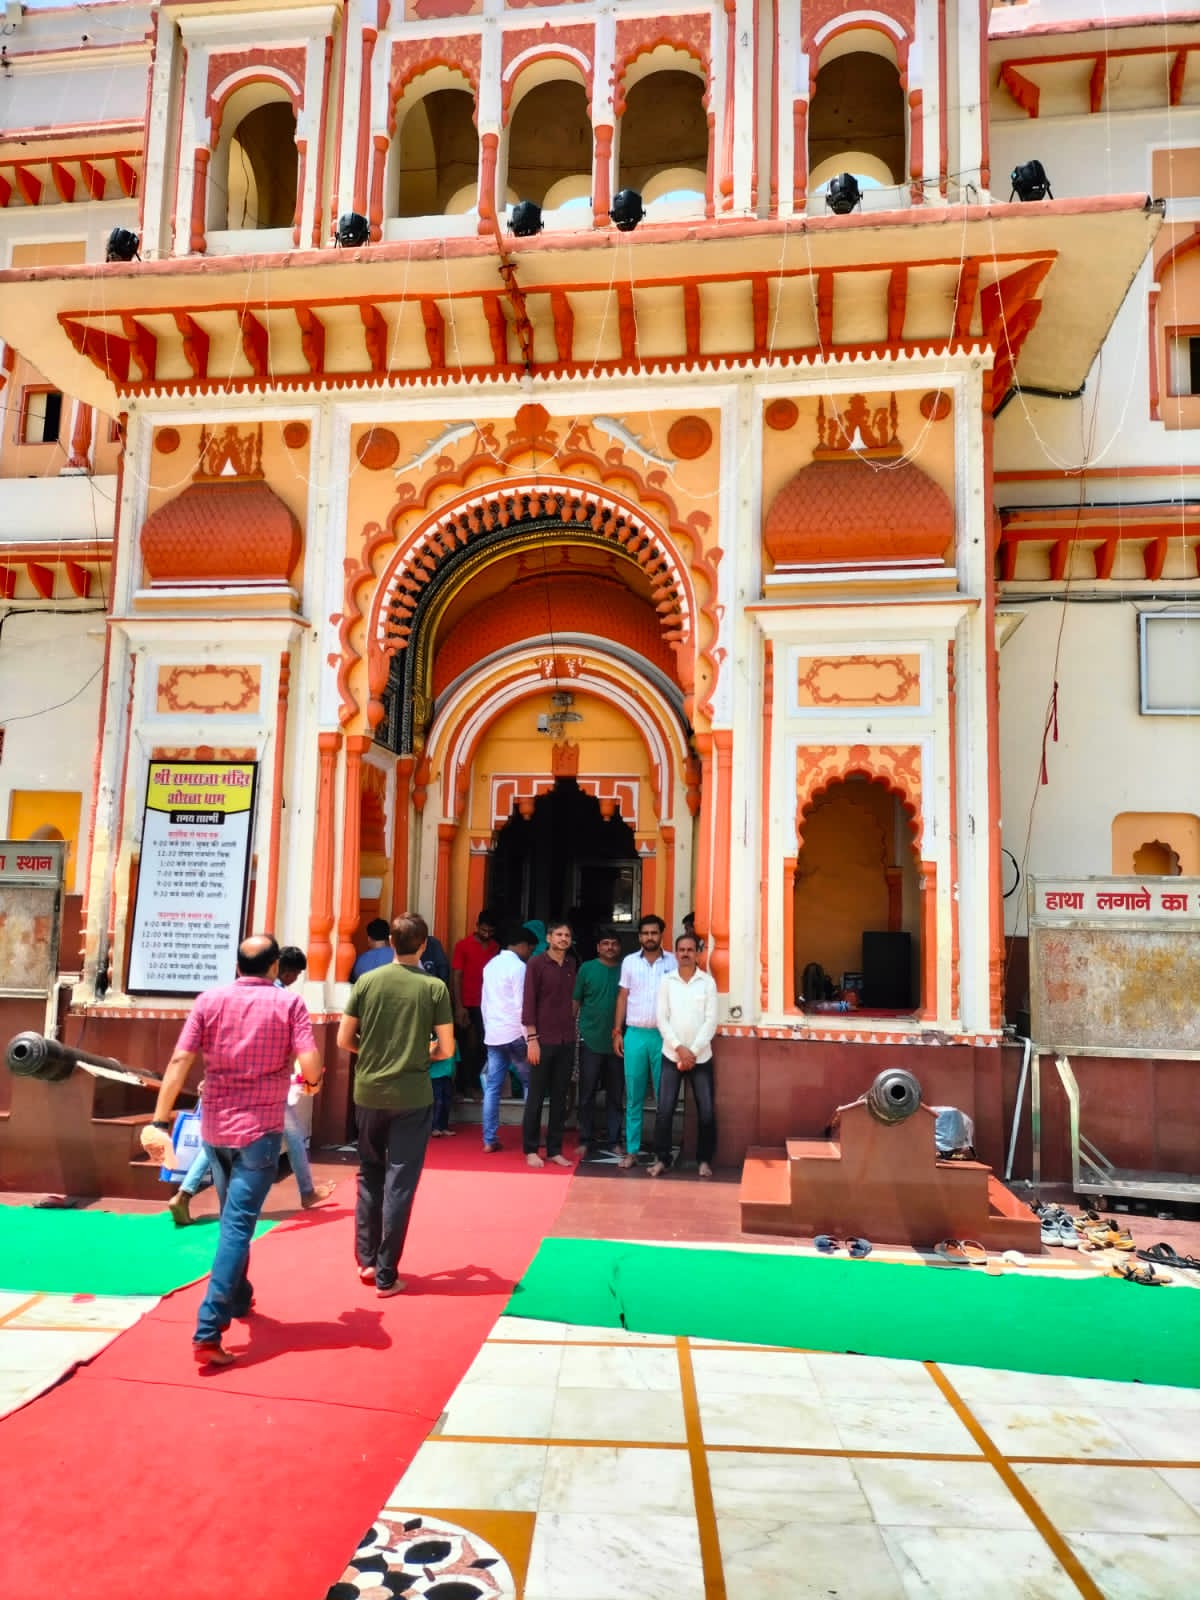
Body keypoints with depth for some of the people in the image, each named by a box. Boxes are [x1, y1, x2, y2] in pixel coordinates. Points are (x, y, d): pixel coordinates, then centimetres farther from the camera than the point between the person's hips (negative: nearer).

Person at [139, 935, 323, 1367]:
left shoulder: (209, 1000, 0)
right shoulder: (289, 1002, -7)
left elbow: (179, 1062, -6)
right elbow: (311, 1066, -14)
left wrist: (159, 1122, -4)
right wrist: (311, 1081, 8)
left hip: (214, 1128, 4)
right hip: (260, 1130, -4)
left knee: (233, 1219, 23)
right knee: (237, 1227, -3)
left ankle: (238, 1299, 40)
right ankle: (207, 1331, -10)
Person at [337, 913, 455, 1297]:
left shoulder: (367, 981, -2)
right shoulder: (434, 988, -7)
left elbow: (344, 1040, 0)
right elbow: (446, 1049, -6)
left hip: (368, 1093, 2)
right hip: (412, 1096, -2)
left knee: (369, 1174, 19)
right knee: (399, 1183, 5)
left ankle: (366, 1259, 24)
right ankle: (386, 1275, 10)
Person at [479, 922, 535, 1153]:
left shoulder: (490, 965, 12)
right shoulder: (518, 967, -11)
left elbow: (484, 1002, 15)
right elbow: (521, 1005, -15)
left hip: (493, 1034, 6)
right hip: (514, 1034, -6)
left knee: (492, 1088, 5)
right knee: (530, 1084, 8)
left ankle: (490, 1140, 5)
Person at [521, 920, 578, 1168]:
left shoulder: (572, 965, 9)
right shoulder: (536, 963, -6)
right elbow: (529, 1001, -9)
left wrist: (572, 1030, 7)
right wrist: (531, 1038, -13)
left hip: (567, 1041, 5)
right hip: (543, 1040, -5)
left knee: (560, 1098, 9)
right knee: (536, 1097, 4)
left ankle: (554, 1150, 18)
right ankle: (531, 1150, 14)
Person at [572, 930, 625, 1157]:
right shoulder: (587, 968, 0)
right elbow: (575, 1002, 1)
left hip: (617, 1042, 2)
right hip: (590, 1041, -1)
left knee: (616, 1095, 9)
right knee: (587, 1094, 5)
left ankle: (614, 1140, 20)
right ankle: (586, 1140, 15)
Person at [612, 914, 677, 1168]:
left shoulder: (672, 962, 1)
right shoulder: (629, 962, 6)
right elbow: (623, 997, 10)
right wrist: (617, 1032, 5)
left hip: (663, 1035, -1)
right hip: (635, 1034, 2)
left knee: (664, 1096, 2)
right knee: (633, 1096, 6)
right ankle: (632, 1149, 12)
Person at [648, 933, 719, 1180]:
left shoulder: (708, 982, 0)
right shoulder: (666, 982, 2)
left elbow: (711, 1021, -4)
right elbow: (662, 1019, -2)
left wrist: (693, 1051, -11)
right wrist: (680, 1048, -11)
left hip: (701, 1057, 0)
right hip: (672, 1055, 0)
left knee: (706, 1113, 1)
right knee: (664, 1111, -2)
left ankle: (704, 1160, 16)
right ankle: (661, 1159, 11)